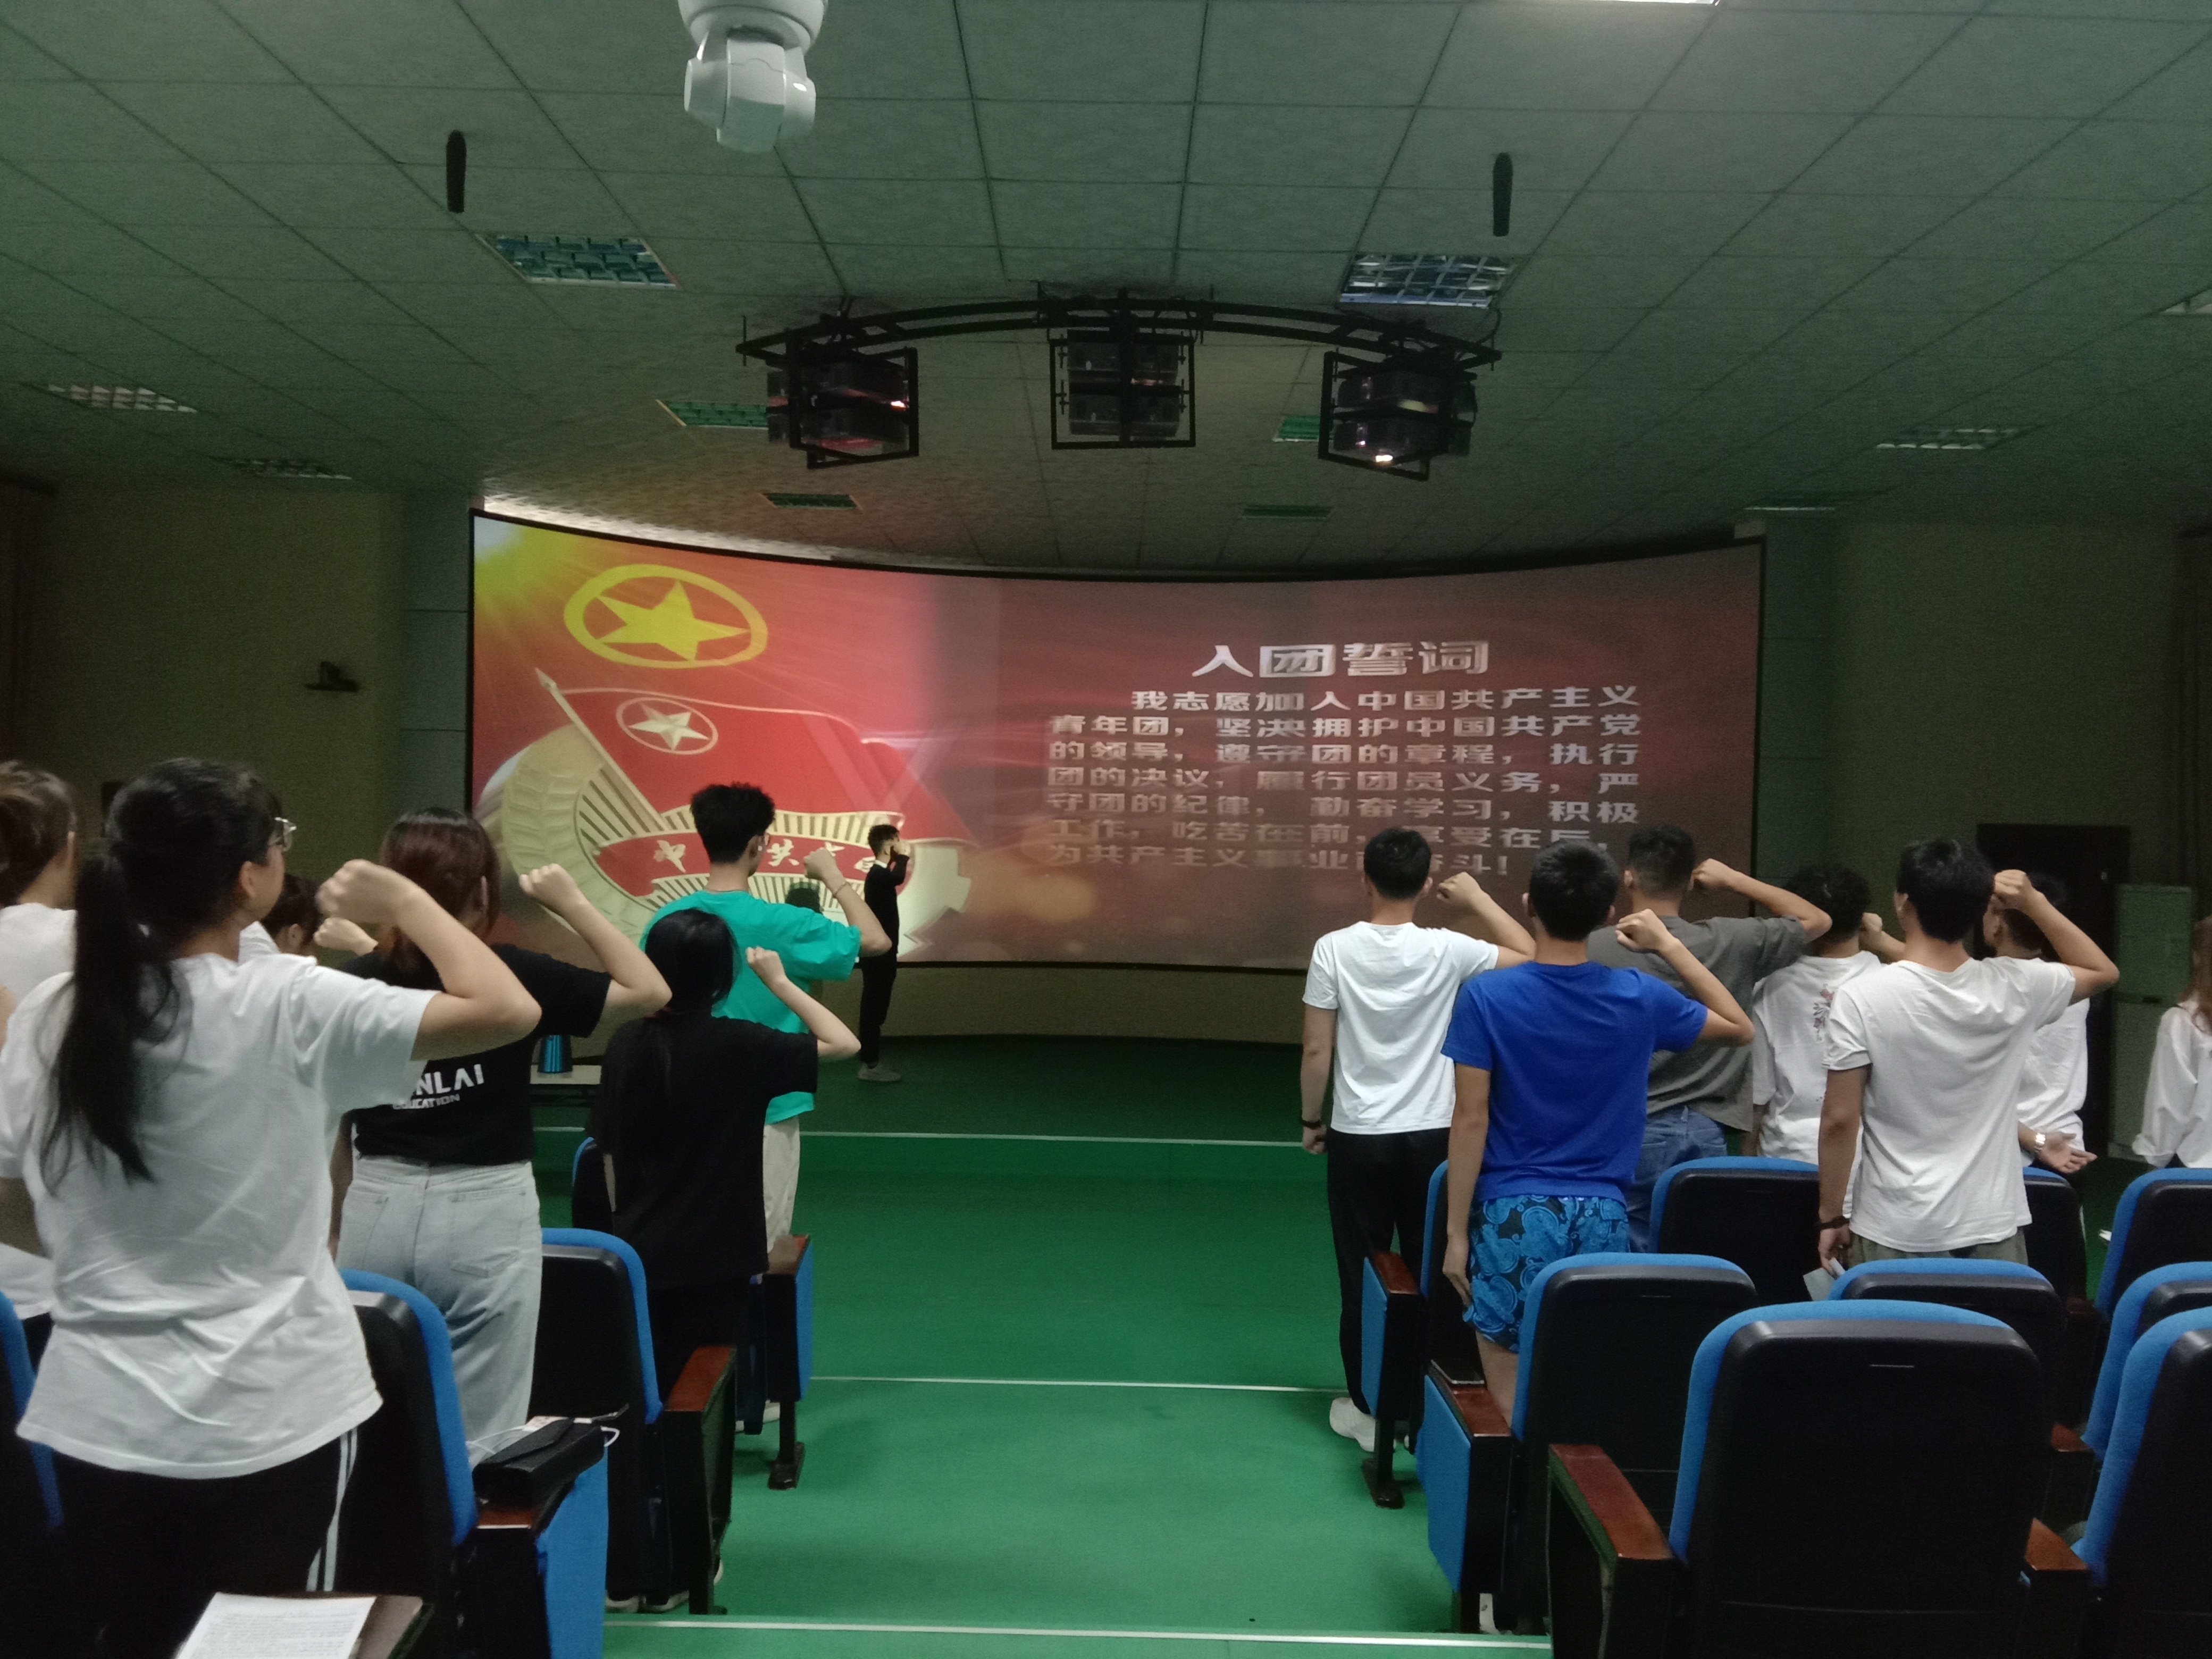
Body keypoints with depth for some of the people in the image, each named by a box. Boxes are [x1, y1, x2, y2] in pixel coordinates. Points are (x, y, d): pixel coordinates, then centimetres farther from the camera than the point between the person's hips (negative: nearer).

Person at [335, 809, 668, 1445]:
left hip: (377, 1210, 4)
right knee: (480, 1435, 6)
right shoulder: (511, 974, -10)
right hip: (483, 1216, -3)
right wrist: (572, 904, 2)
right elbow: (649, 991, -2)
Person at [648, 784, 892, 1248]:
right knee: (763, 1243, 5)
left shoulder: (666, 921, -3)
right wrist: (834, 878, 1)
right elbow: (876, 941, -11)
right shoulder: (780, 924, -16)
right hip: (765, 1106, -5)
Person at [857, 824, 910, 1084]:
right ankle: (870, 1065, -2)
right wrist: (903, 855, -23)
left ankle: (872, 1061, 20)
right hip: (878, 954, -10)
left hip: (880, 954, 10)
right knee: (874, 1008, -5)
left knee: (875, 1008, 14)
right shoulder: (878, 875, -17)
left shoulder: (879, 874, 15)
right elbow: (898, 878, -41)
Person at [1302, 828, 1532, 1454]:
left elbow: (1316, 1052, -7)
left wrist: (1311, 1120, 8)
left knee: (1362, 1275, 10)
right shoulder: (1446, 950, -9)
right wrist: (1479, 900, 11)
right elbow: (1532, 958, 4)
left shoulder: (1334, 949, -9)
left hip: (1358, 1138, 0)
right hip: (1431, 1137, 1)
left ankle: (1366, 1408, 17)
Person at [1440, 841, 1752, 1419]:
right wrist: (1670, 946, 16)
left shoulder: (1486, 996, -10)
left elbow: (1472, 1120, -9)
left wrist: (1456, 1230, -3)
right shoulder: (1641, 998, -2)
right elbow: (1739, 1028, 16)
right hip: (1603, 1216, 2)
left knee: (1510, 1401, 8)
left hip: (1515, 1214, -2)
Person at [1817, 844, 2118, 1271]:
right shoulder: (2013, 988, -4)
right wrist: (2035, 903, 10)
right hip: (1992, 1228, 3)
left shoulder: (1862, 998, -14)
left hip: (1894, 1233, -3)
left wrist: (1831, 1217, -1)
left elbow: (1839, 1120, -12)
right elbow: (2103, 971, 17)